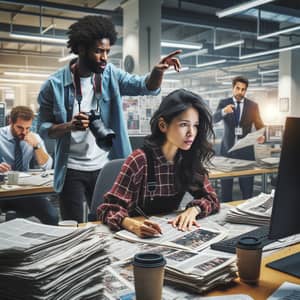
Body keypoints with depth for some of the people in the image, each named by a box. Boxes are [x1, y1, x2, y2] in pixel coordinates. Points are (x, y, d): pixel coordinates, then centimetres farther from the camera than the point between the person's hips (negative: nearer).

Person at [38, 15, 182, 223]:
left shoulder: (110, 75, -2)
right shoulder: (55, 84, -9)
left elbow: (146, 86, -13)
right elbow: (44, 128, -5)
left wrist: (158, 71, -34)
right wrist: (69, 126, -24)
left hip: (105, 167, 2)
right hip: (72, 170, -2)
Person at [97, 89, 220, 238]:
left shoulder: (189, 159, -4)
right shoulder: (140, 160, -18)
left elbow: (211, 199, 2)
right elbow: (108, 208, -18)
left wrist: (193, 209, -19)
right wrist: (133, 225, -37)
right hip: (139, 235, -2)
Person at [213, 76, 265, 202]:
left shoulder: (253, 105, 3)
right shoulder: (223, 103, 2)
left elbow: (259, 125, 2)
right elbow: (214, 119, -14)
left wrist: (261, 135, -21)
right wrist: (224, 111, -36)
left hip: (246, 150, 0)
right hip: (227, 148, 0)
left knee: (247, 186, 1)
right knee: (225, 185, 6)